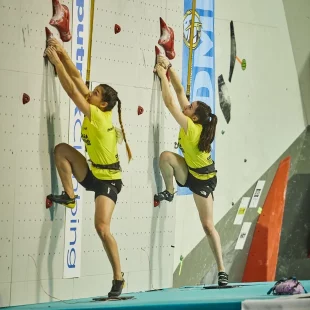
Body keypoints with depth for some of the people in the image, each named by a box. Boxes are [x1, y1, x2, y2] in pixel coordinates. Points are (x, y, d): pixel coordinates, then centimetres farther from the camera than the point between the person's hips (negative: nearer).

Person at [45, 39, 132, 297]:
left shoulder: (99, 116, -22)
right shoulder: (97, 113, -2)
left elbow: (71, 90, -24)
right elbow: (77, 78, 0)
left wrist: (56, 60, -21)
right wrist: (62, 54, -5)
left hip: (108, 180, -8)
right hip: (93, 175, 8)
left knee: (102, 228, -19)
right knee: (62, 149, -7)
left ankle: (118, 277, -9)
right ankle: (69, 196, 0)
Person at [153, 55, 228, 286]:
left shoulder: (191, 127, -30)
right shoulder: (196, 124, -11)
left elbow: (169, 102, -31)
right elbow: (180, 90, -7)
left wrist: (163, 75, -25)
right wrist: (169, 67, -10)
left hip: (202, 180, -7)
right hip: (192, 172, 7)